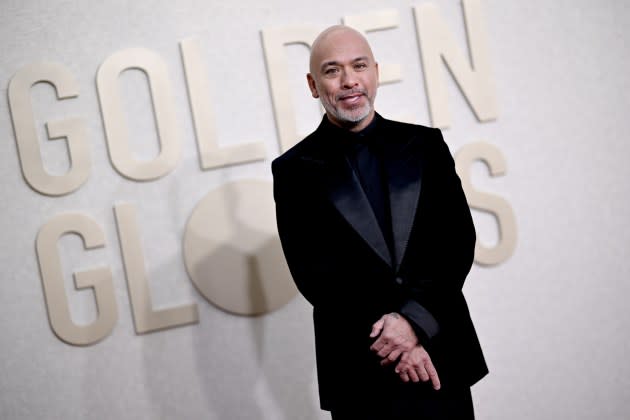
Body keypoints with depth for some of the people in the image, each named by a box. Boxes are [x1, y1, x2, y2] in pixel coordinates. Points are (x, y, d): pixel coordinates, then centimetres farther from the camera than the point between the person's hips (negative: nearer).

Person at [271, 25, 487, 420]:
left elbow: (459, 240, -2)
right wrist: (388, 338, -13)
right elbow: (312, 272, -6)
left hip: (443, 357, 2)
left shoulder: (426, 145, 4)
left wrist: (415, 320, -15)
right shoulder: (295, 169, -1)